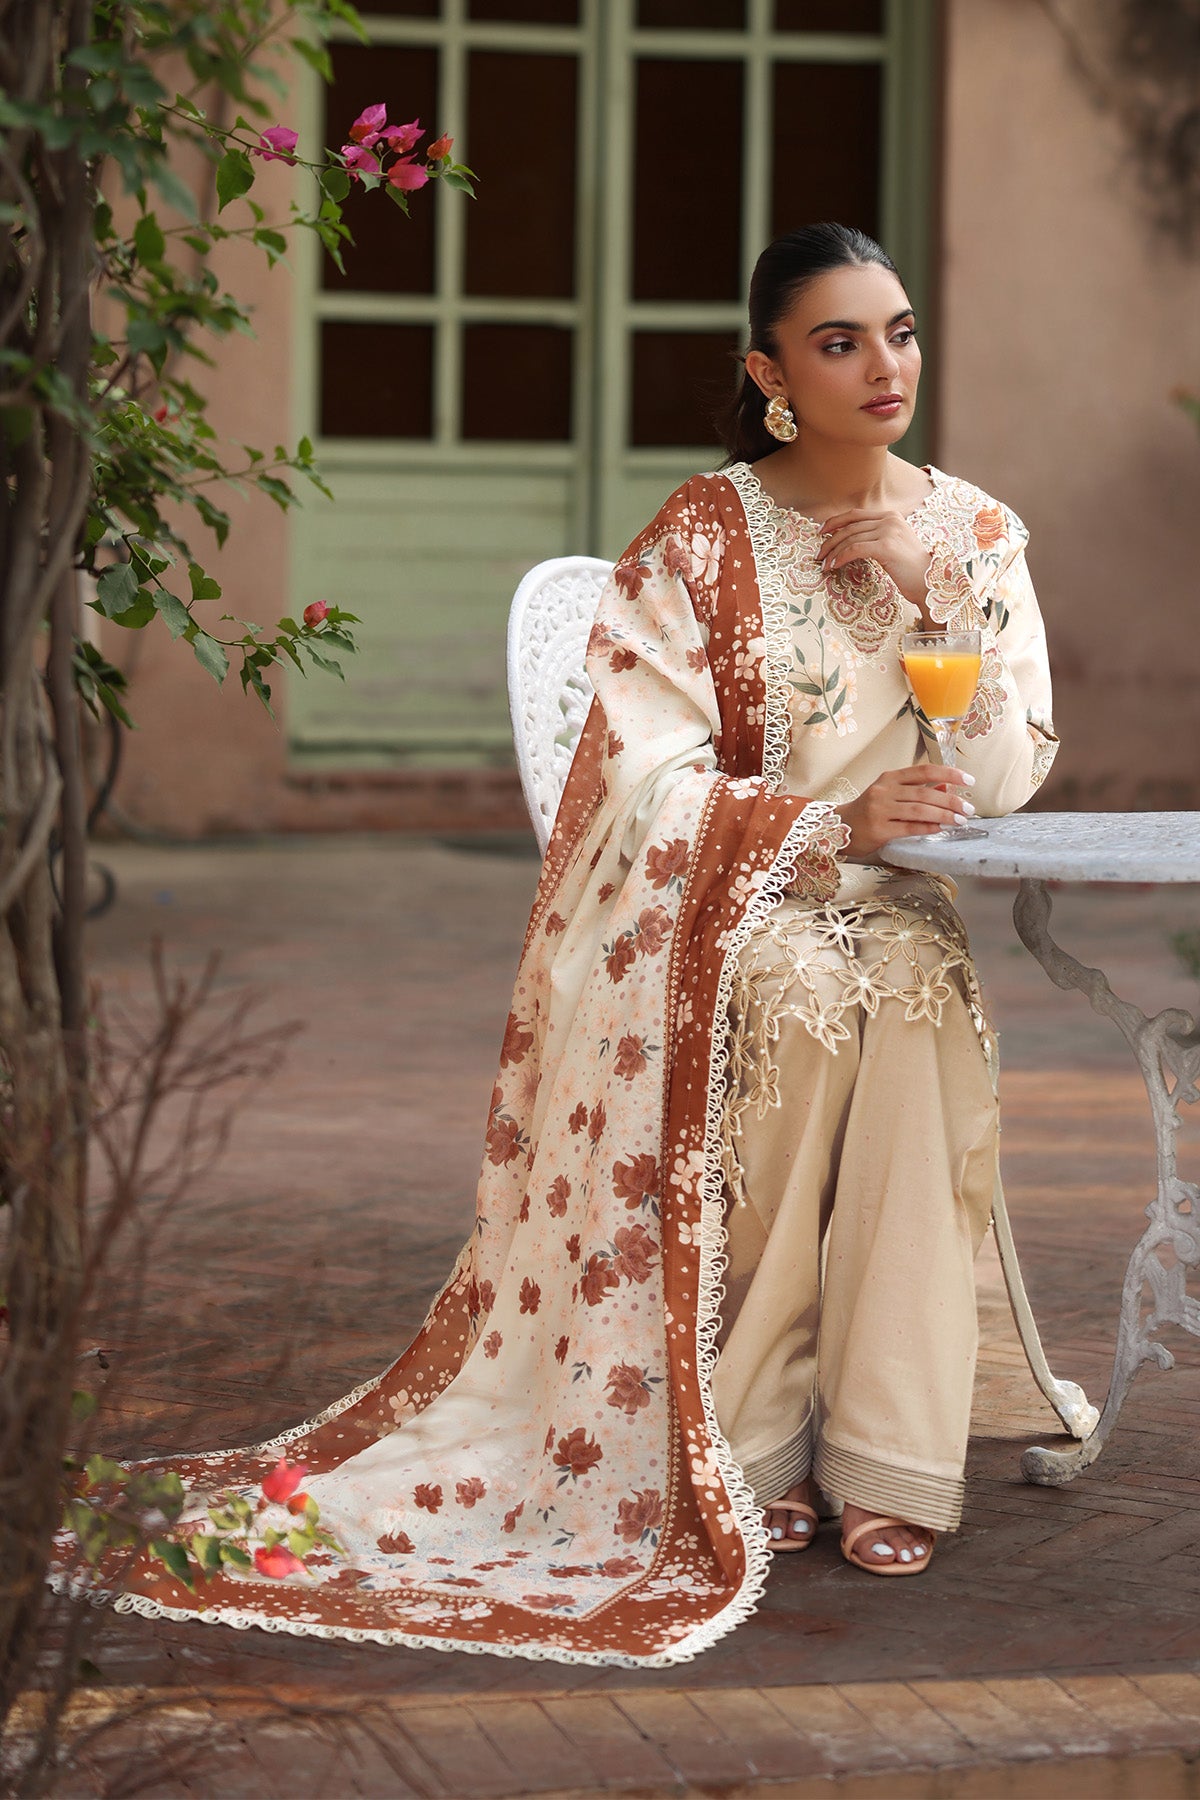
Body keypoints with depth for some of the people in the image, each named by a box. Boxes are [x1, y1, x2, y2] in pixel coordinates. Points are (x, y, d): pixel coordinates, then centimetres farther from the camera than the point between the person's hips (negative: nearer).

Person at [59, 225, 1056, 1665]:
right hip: (723, 910, -3)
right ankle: (750, 1452, -26)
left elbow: (1011, 776, 2)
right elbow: (649, 784, -11)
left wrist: (935, 594, -10)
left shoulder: (975, 535, 9)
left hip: (896, 911, 3)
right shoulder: (699, 541, -3)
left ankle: (885, 1464, -29)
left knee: (916, 1014, -33)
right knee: (808, 1004, -37)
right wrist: (829, 820, -25)